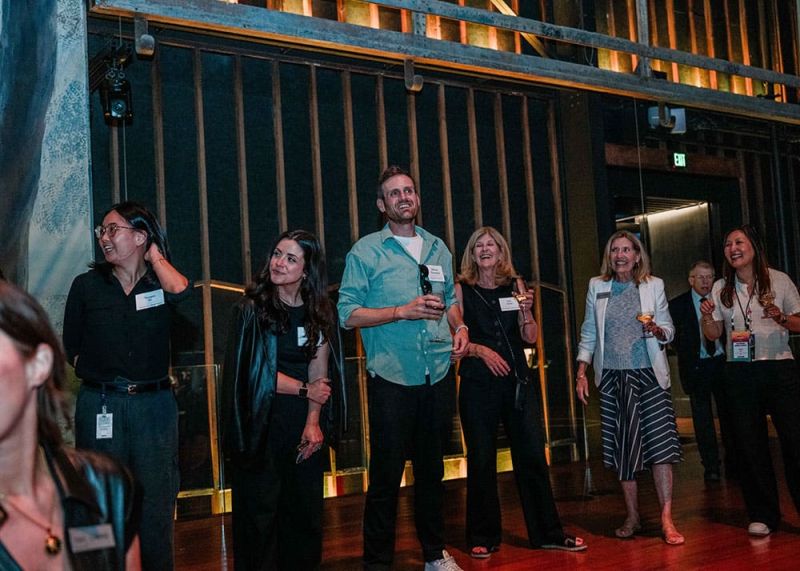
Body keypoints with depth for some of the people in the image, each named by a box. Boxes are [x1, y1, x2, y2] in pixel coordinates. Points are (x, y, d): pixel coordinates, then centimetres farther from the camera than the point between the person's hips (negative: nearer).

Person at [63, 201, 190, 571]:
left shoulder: (161, 284, 2)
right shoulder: (87, 285, 5)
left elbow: (183, 292, -22)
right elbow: (72, 347, 13)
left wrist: (155, 254, -6)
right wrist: (96, 374, 4)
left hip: (154, 405, -1)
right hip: (100, 406, 1)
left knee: (155, 505, 5)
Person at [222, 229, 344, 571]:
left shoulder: (319, 311, 5)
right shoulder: (252, 308, -7)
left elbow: (318, 369, -1)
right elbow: (258, 372, -9)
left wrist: (313, 422, -10)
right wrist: (305, 390, -3)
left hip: (305, 420, 4)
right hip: (262, 420, -3)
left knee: (306, 504, 8)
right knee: (260, 507, 2)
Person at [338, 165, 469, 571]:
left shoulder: (437, 248, 13)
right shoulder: (366, 251, -2)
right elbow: (348, 313, -8)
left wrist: (460, 327, 5)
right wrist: (403, 312, -16)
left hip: (437, 374, 5)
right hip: (392, 378, -5)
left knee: (432, 468, 14)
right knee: (387, 473, -2)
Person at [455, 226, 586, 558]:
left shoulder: (515, 286, 9)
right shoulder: (462, 290, 2)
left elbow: (531, 338, 6)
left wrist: (526, 309, -11)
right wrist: (481, 350, -18)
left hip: (517, 381, 2)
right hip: (478, 384, -2)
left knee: (532, 456, 3)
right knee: (481, 460, 3)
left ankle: (547, 533, 14)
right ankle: (483, 537, 15)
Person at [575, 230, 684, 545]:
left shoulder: (653, 285, 6)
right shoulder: (596, 286, 8)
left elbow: (669, 329, 7)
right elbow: (589, 332, 11)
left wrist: (657, 330, -16)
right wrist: (581, 373, 5)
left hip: (649, 374, -1)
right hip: (612, 377, 1)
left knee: (660, 442, -9)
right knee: (622, 447, 5)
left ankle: (666, 519, -4)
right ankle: (632, 517, 16)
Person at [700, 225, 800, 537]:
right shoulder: (721, 288, 8)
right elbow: (714, 334, 11)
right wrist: (707, 317, -9)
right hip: (740, 373, 3)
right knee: (749, 443, 5)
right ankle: (763, 515, 16)